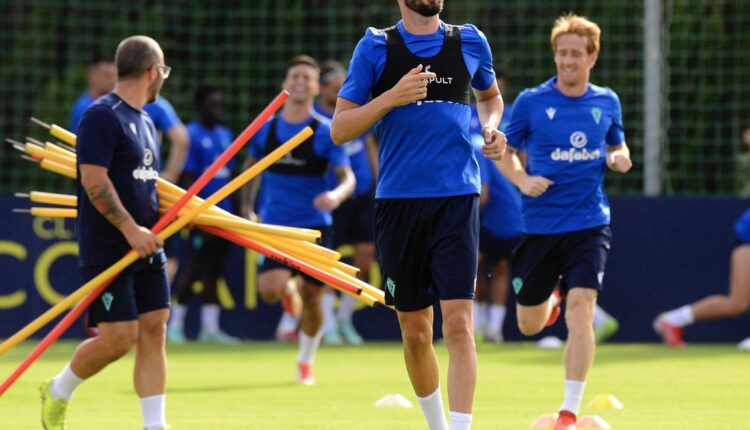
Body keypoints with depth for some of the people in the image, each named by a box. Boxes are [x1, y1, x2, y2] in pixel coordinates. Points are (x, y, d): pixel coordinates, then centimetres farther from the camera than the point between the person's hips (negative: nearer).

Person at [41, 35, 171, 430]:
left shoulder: (144, 121, 15)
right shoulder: (102, 116, -14)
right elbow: (94, 180, -21)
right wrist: (131, 229, -23)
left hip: (146, 249, 9)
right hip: (107, 249, -9)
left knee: (153, 332, 3)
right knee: (119, 337, -8)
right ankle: (57, 392, 16)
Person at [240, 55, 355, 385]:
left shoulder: (326, 132, -4)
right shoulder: (265, 128, 3)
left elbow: (347, 177, -9)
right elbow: (251, 166, 19)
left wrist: (337, 195, -31)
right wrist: (247, 208, 11)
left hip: (315, 225, -1)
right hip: (276, 224, 1)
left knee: (312, 296, 1)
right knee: (270, 289, -20)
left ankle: (306, 362, 24)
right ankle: (289, 290, 19)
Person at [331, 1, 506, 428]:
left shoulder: (470, 41, 7)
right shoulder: (376, 47, 2)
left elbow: (490, 95, 27)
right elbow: (340, 129, 1)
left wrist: (491, 126, 5)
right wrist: (393, 97, -14)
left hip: (457, 198, 0)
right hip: (399, 201, 0)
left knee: (459, 324, -14)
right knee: (415, 332, 8)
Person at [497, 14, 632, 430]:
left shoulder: (607, 103, 4)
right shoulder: (531, 102, -3)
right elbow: (503, 150, 6)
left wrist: (619, 157, -4)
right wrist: (522, 179, -13)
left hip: (589, 224, 0)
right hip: (539, 224, 0)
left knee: (580, 310, -18)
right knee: (529, 325, 10)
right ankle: (551, 299, 50)